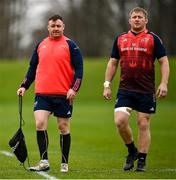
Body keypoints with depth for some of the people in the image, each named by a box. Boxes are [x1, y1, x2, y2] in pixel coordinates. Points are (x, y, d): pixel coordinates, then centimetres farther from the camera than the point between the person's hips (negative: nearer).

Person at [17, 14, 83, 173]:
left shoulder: (70, 45, 0)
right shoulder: (41, 45, 12)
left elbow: (79, 69, -3)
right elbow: (32, 68, 19)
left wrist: (74, 89, -15)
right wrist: (24, 86, 10)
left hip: (64, 95, -3)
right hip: (42, 94, 3)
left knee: (63, 127, 4)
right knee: (40, 124, -12)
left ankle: (64, 164, 15)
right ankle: (44, 162, -8)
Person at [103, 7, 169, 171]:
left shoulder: (153, 39, 1)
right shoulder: (120, 39, 10)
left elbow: (164, 61, -1)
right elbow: (113, 62, 15)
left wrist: (163, 83, -12)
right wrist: (107, 85, 9)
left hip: (146, 90, -2)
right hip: (125, 89, 2)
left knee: (143, 125, 1)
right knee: (120, 121, -12)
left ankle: (142, 160, 12)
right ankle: (132, 150, 11)